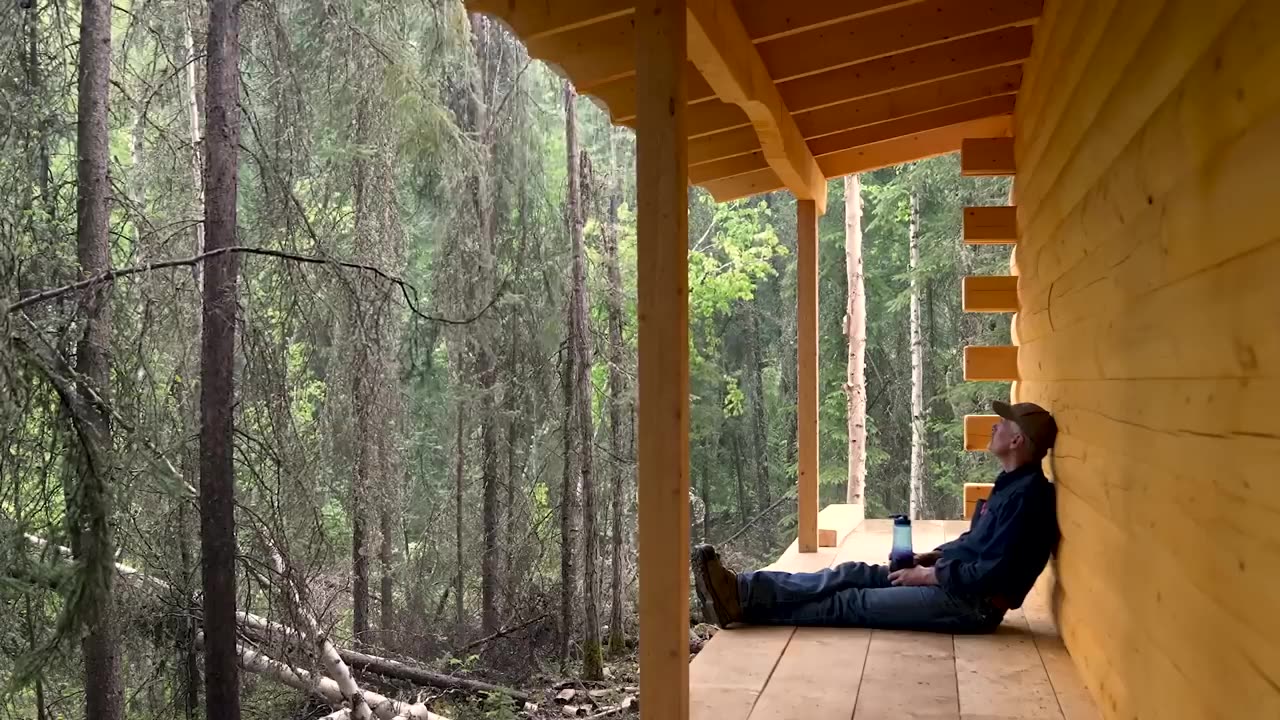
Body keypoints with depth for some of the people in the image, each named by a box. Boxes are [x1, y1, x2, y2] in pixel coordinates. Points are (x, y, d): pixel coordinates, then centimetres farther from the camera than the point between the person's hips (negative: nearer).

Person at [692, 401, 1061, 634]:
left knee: (854, 603, -14)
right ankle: (741, 592, -15)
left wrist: (930, 575, -15)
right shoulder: (1011, 482, 14)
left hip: (971, 604, -9)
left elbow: (993, 574, -25)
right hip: (952, 581, 9)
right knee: (852, 574, -5)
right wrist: (930, 557, 10)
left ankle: (742, 605, -15)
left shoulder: (1027, 496, -20)